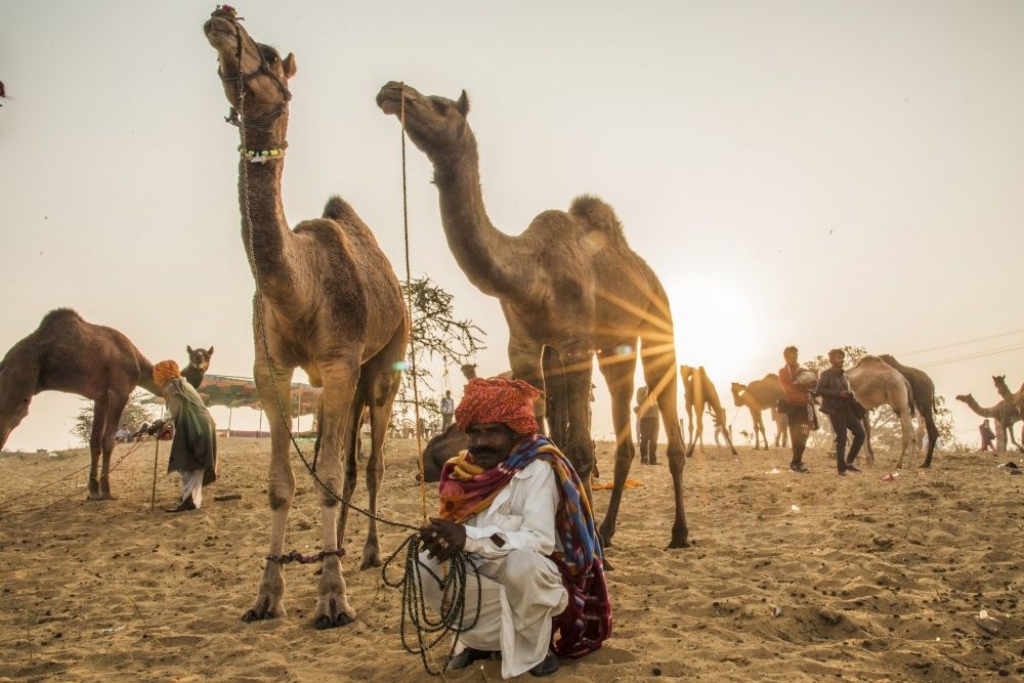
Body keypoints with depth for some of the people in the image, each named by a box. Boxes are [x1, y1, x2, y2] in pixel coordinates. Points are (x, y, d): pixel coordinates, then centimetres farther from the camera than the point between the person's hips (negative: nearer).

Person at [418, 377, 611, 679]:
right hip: (483, 577, 5)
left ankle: (535, 646, -9)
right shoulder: (464, 469, -3)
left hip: (538, 579, -5)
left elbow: (540, 540, -29)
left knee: (520, 562, -37)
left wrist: (468, 538, -38)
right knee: (427, 564, -18)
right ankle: (484, 638, 0)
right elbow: (458, 527, 0)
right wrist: (443, 535, -25)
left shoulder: (537, 468, -20)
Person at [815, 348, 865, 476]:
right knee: (841, 439, -6)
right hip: (836, 410, -7)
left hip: (848, 409, 7)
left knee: (860, 433, 2)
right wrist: (838, 393, -19)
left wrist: (850, 395, 1)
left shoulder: (844, 375, 17)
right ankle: (842, 468, 4)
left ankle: (849, 462, 13)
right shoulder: (826, 374, -5)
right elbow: (818, 390, -14)